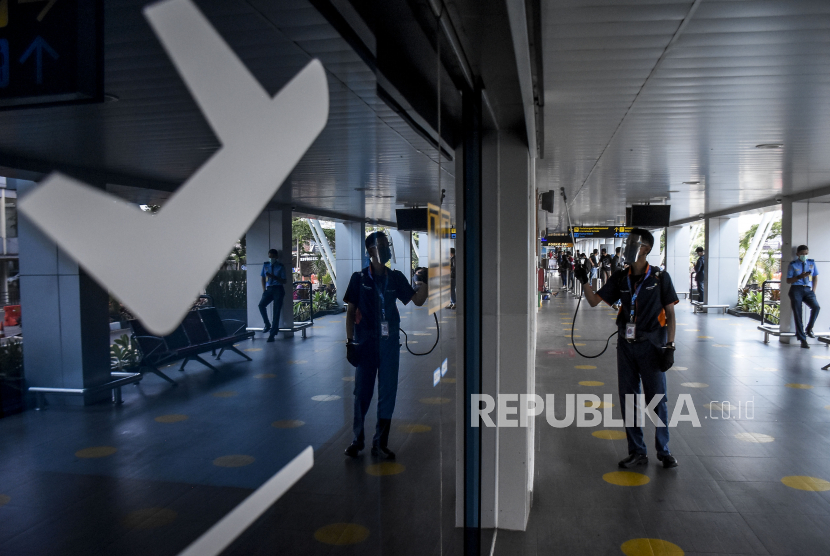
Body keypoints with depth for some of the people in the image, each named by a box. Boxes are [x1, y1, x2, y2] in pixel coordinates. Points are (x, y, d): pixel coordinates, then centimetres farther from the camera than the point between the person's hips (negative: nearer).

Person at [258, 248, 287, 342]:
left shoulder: (280, 267, 0)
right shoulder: (265, 265, 11)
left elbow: (284, 281, -4)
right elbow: (263, 278, 16)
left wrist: (273, 277, -18)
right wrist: (264, 290, 4)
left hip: (278, 290, -3)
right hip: (269, 289, 3)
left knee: (276, 311, -5)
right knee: (261, 304, -23)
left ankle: (272, 334, -2)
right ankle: (267, 325, -4)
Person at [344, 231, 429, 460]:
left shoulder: (396, 278, 6)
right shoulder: (360, 278, -1)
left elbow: (417, 301, 7)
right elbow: (351, 312, 0)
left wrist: (423, 283, -11)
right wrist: (350, 341, -4)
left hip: (390, 342, 2)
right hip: (365, 342, -2)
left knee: (388, 394, 6)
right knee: (362, 392, 6)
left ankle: (380, 443, 19)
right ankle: (357, 440, 24)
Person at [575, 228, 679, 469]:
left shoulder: (660, 277, -4)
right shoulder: (620, 278, 7)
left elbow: (670, 314, -2)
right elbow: (594, 300, 6)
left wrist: (670, 346, -8)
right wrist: (584, 280, -9)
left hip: (651, 345, -4)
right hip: (626, 345, 4)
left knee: (657, 400, 2)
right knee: (628, 400, 8)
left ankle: (664, 451, 20)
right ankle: (637, 452, 20)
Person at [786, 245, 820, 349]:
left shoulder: (811, 263, 13)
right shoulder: (793, 265, 4)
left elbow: (815, 277, 16)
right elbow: (788, 280, 2)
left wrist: (813, 291, 5)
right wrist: (800, 277, -14)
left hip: (808, 290, 2)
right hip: (796, 289, -2)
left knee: (816, 307, -24)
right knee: (797, 313, -7)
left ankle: (809, 329, -1)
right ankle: (802, 339, -1)